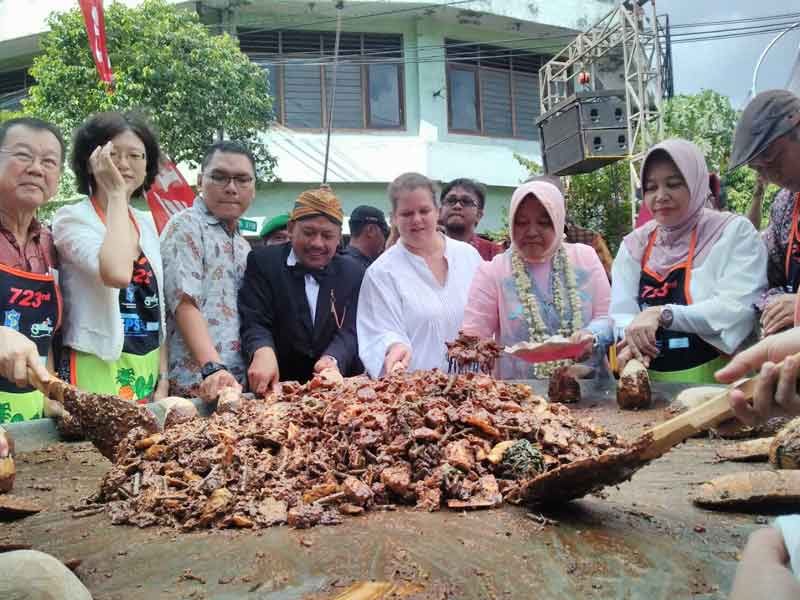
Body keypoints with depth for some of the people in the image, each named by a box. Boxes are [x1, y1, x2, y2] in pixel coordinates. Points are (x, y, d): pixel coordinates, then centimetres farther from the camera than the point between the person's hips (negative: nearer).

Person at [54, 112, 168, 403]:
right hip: (97, 371, -6)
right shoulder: (72, 218, -9)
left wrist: (163, 378, 7)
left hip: (147, 374, 6)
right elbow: (117, 274, -29)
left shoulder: (147, 223, 10)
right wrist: (116, 194, -19)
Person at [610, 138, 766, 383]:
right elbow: (621, 313, 4)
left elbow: (739, 308, -11)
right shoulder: (633, 245, 12)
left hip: (719, 379, -4)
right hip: (651, 381, 4)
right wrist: (631, 340, -18)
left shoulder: (734, 232, 1)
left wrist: (663, 314, -21)